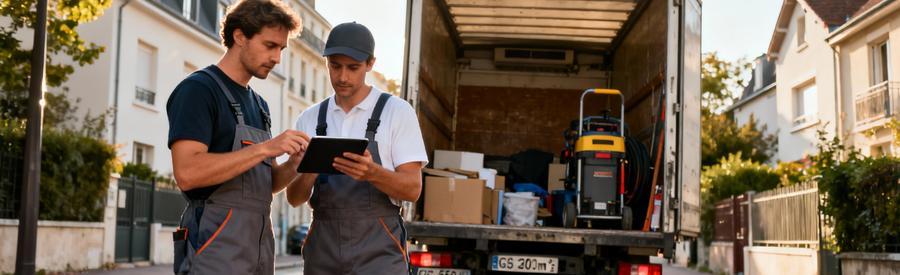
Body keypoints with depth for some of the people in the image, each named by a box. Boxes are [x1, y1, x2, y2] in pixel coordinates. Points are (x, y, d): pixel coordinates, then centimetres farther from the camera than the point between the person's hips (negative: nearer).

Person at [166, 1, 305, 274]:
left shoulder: (258, 104, 18)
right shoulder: (198, 89, -7)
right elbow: (187, 173, -20)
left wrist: (294, 164, -2)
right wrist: (265, 148, -21)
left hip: (259, 248, 8)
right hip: (215, 248, -8)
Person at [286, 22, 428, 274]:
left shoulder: (397, 112, -1)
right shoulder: (310, 119, 10)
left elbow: (413, 189, -7)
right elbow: (295, 198, 7)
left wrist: (372, 173, -27)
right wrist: (308, 172, -17)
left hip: (378, 252, -4)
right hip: (323, 250, 4)